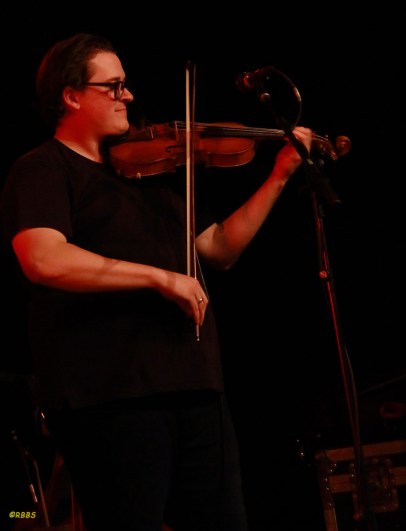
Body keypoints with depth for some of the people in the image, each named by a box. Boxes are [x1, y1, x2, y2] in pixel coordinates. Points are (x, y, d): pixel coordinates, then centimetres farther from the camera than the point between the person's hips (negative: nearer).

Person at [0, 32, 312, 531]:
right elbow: (43, 260, -20)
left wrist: (278, 177, 17)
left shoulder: (149, 170, 23)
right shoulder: (41, 170, -2)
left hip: (194, 390, 8)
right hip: (110, 397, -7)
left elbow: (219, 248, 24)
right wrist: (159, 277, -19)